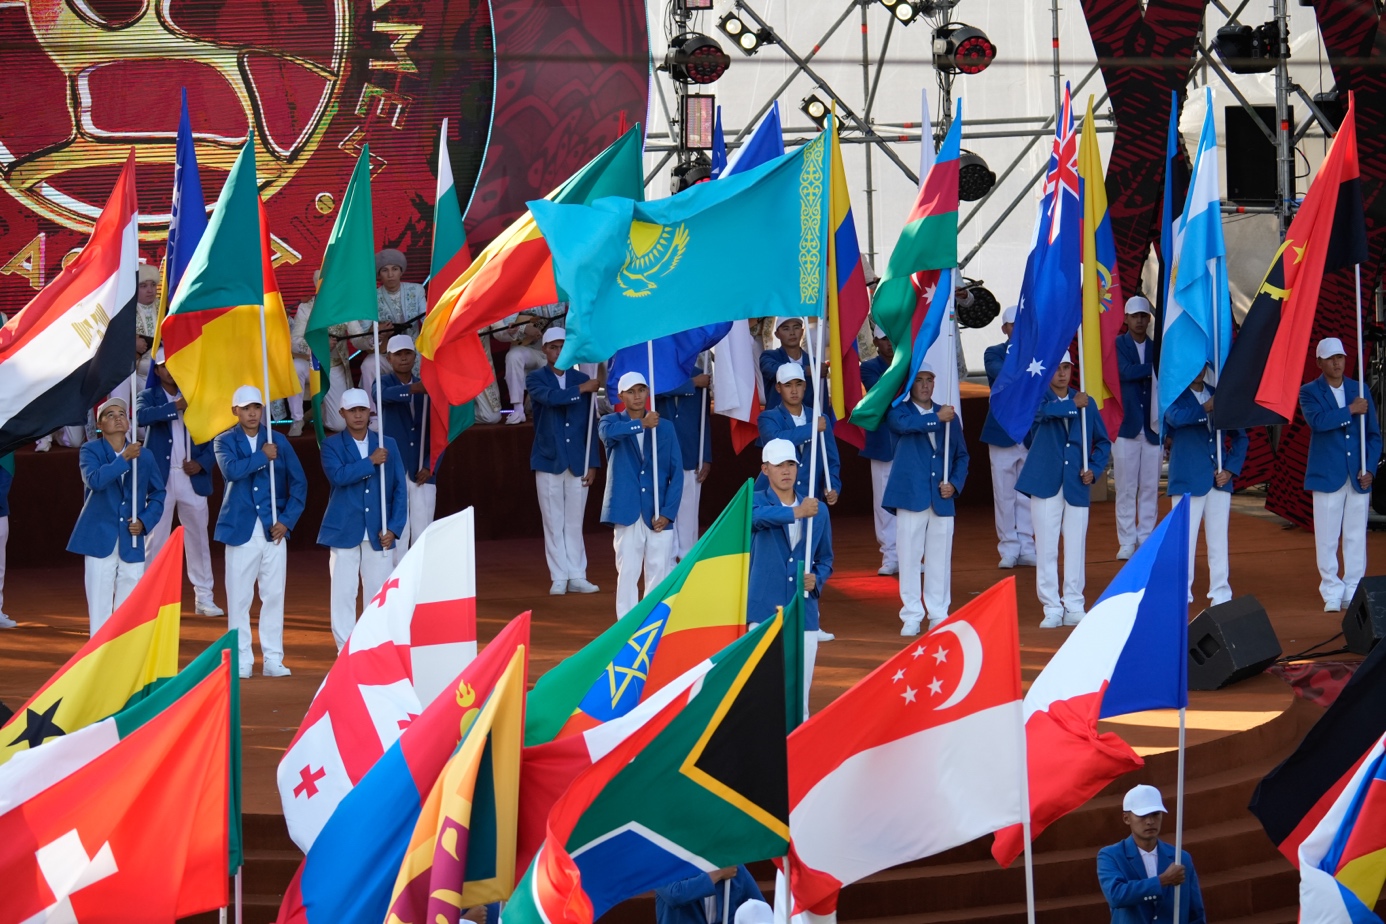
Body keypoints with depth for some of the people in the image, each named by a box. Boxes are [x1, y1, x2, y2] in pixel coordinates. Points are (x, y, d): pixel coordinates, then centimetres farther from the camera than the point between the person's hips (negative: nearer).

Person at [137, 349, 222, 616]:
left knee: (198, 538, 5)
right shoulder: (149, 396, 5)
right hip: (160, 479, -2)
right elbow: (141, 416, -19)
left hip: (193, 478, 2)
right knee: (156, 540, -2)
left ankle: (204, 598, 11)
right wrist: (175, 406, -27)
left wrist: (202, 463, -7)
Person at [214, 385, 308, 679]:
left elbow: (298, 483, 8)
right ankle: (242, 661, 6)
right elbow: (231, 470, -17)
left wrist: (287, 520, -1)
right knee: (239, 598, 0)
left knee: (274, 596, 2)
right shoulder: (225, 441, 4)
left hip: (273, 530, 1)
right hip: (241, 530, -1)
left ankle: (273, 659, 7)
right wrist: (263, 456, -12)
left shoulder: (278, 442, 8)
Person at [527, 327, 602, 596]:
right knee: (553, 523, 1)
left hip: (578, 462, 1)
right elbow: (550, 397, -21)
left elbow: (590, 424, 7)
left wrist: (592, 463, 3)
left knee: (574, 523, 5)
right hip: (548, 462, -1)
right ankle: (559, 578, 6)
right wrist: (581, 390, -14)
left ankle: (577, 577, 9)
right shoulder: (536, 379, 2)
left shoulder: (582, 379, 7)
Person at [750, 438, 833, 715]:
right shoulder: (756, 501, 1)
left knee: (800, 690, 4)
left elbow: (825, 559, 17)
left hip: (805, 613, 3)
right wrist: (796, 512, -41)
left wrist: (817, 579, -5)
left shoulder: (818, 509, 10)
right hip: (764, 611, -3)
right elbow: (759, 516, -25)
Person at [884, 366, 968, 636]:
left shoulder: (948, 416, 14)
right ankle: (911, 617, 6)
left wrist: (955, 484, 0)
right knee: (910, 558, -1)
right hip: (910, 495, -3)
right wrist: (936, 418, -18)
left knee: (940, 559, 4)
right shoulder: (899, 411, 4)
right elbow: (902, 423, -22)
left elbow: (961, 456, 16)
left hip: (942, 499, 3)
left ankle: (939, 615, 13)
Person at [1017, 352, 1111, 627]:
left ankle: (1074, 607, 11)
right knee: (1046, 550, -1)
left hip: (1077, 487, 2)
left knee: (1076, 549, 3)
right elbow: (1040, 411, -22)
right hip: (1045, 484, -2)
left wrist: (1094, 469, 2)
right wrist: (1072, 406, -16)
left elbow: (1103, 442, 17)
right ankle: (1052, 609, 6)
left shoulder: (1085, 403, 11)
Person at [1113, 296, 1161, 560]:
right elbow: (1127, 372, -14)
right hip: (1126, 427, -2)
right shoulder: (1117, 345, 3)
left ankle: (1146, 540, 9)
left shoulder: (1157, 348, 11)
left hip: (1153, 428, 2)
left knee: (1150, 488, 3)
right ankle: (1126, 542, 3)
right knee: (1126, 488, -1)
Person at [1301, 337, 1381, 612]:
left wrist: (1370, 469, -1)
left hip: (1358, 477, 3)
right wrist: (1351, 410, -14)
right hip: (1327, 476, -3)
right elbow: (1317, 420, -19)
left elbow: (1374, 434, 11)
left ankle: (1353, 593, 11)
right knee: (1327, 539, -1)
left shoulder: (1359, 391, 11)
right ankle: (1332, 593, 6)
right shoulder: (1309, 392, 2)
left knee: (1356, 538, 4)